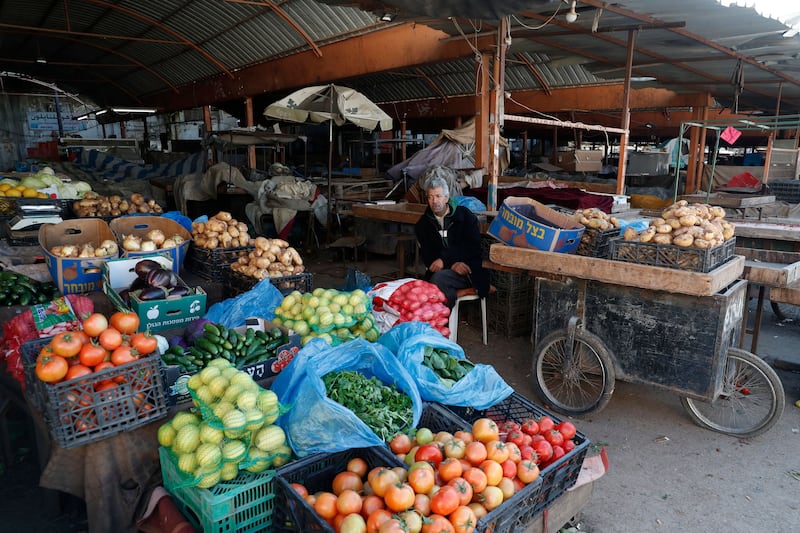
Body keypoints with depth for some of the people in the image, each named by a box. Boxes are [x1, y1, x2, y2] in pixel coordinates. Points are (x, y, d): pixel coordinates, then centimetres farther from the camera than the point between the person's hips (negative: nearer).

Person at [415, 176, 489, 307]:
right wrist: (452, 264, -15)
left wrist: (444, 259, -15)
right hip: (443, 270, 3)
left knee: (438, 278, -31)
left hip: (470, 270, -2)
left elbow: (472, 247, -5)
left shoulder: (465, 215, 5)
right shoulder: (423, 224, 11)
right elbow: (426, 256, 2)